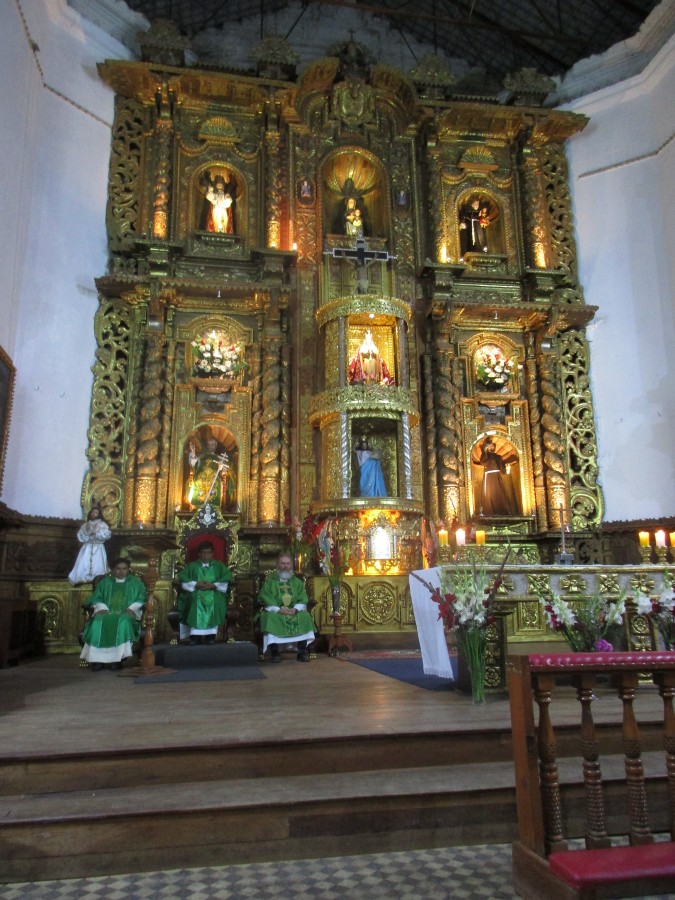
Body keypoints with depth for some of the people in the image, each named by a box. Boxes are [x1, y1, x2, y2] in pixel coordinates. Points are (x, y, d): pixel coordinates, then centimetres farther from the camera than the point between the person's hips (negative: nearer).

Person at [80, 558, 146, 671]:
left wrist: (132, 608, -13)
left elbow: (141, 599, 6)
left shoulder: (136, 582, 17)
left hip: (126, 615, -2)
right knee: (98, 622, -32)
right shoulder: (104, 582, 22)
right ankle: (97, 659, -34)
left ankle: (117, 658, -38)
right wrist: (102, 608, -9)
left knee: (123, 622, -37)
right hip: (107, 613, 2)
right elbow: (97, 598, 12)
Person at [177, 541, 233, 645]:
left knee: (214, 605, -32)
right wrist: (196, 584, -11)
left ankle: (211, 636, -29)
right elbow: (182, 577, 4)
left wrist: (213, 585, -11)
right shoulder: (192, 566, 19)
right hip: (197, 596, 0)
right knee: (196, 602, -32)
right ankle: (195, 636, -30)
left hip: (214, 595, 0)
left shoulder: (219, 565, 18)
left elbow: (227, 577, 3)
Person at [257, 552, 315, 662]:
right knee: (270, 617, -34)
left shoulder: (297, 582, 17)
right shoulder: (270, 581, 9)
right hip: (275, 611, -2)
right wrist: (278, 609, -19)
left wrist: (295, 609, -15)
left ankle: (302, 651, -24)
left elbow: (303, 600, 6)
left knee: (304, 616, -26)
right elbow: (266, 599, -3)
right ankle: (274, 652, -31)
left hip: (294, 611, 2)